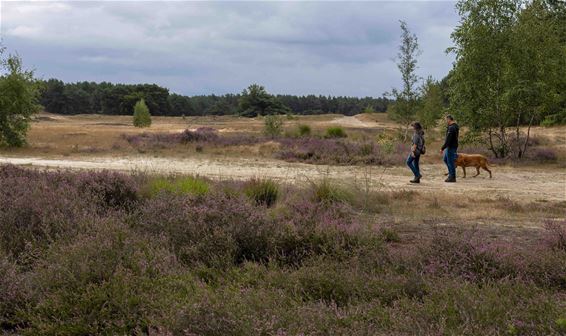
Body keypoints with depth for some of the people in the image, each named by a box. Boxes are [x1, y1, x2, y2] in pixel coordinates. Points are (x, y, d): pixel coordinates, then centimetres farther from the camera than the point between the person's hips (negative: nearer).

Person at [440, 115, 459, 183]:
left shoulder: (451, 128, -22)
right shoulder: (455, 126, 11)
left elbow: (448, 139, -25)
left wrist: (442, 148, -22)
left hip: (451, 147, -11)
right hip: (450, 146, 11)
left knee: (450, 162, -3)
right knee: (445, 159, 19)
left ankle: (452, 177, 4)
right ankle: (451, 173, 21)